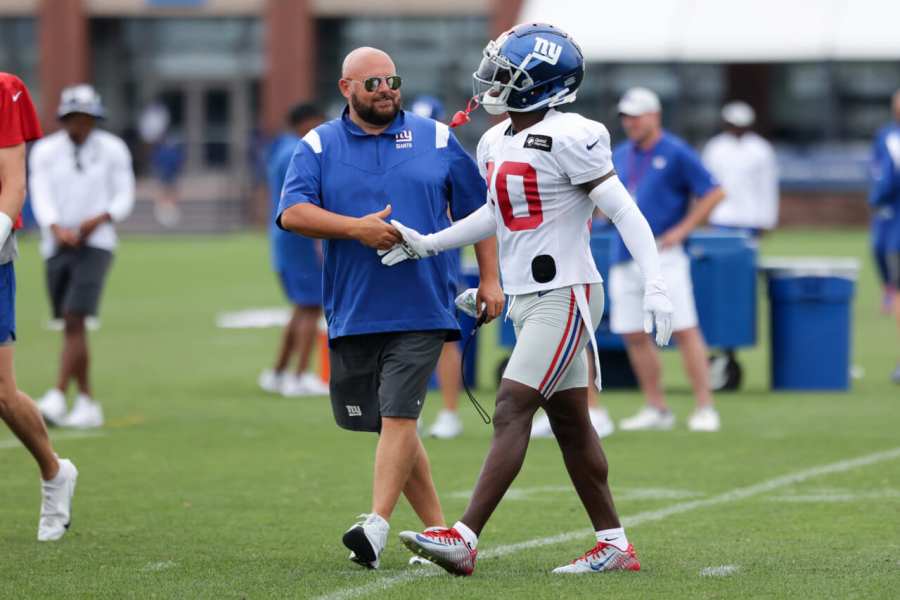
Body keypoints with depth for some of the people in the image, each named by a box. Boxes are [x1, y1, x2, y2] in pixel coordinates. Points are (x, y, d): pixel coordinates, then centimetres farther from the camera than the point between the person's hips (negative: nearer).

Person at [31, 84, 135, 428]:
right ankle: (87, 405, 14)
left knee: (74, 321, -17)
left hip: (95, 245, -3)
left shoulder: (112, 150, 3)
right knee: (71, 327, 6)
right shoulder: (45, 151, 5)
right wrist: (57, 229, -25)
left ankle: (57, 399, -24)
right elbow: (41, 197, -7)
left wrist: (99, 220, -18)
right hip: (57, 247, 3)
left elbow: (124, 197, 2)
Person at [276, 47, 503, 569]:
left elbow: (478, 212, 13)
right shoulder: (319, 147, 7)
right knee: (392, 425, 7)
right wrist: (357, 228, -17)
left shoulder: (436, 139, 8)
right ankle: (439, 529, 16)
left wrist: (490, 279, 7)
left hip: (420, 310, -2)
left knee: (398, 416, -15)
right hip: (353, 312, 2)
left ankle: (377, 527, -20)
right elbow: (293, 213, -6)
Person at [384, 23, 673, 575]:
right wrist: (428, 244, 22)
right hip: (528, 298, 9)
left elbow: (624, 212, -16)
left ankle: (466, 539, -17)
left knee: (512, 411, -14)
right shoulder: (496, 144, 10)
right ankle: (615, 546, 17)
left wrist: (656, 286, -22)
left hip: (565, 296, -9)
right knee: (570, 423, 11)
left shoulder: (569, 138, -16)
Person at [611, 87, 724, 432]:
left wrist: (681, 230, -12)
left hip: (662, 257, -7)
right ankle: (656, 410, 14)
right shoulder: (620, 156, 15)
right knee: (633, 335, 5)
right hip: (624, 258, 7)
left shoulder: (676, 153, -4)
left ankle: (705, 408, -8)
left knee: (685, 331, -10)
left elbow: (713, 194, -6)